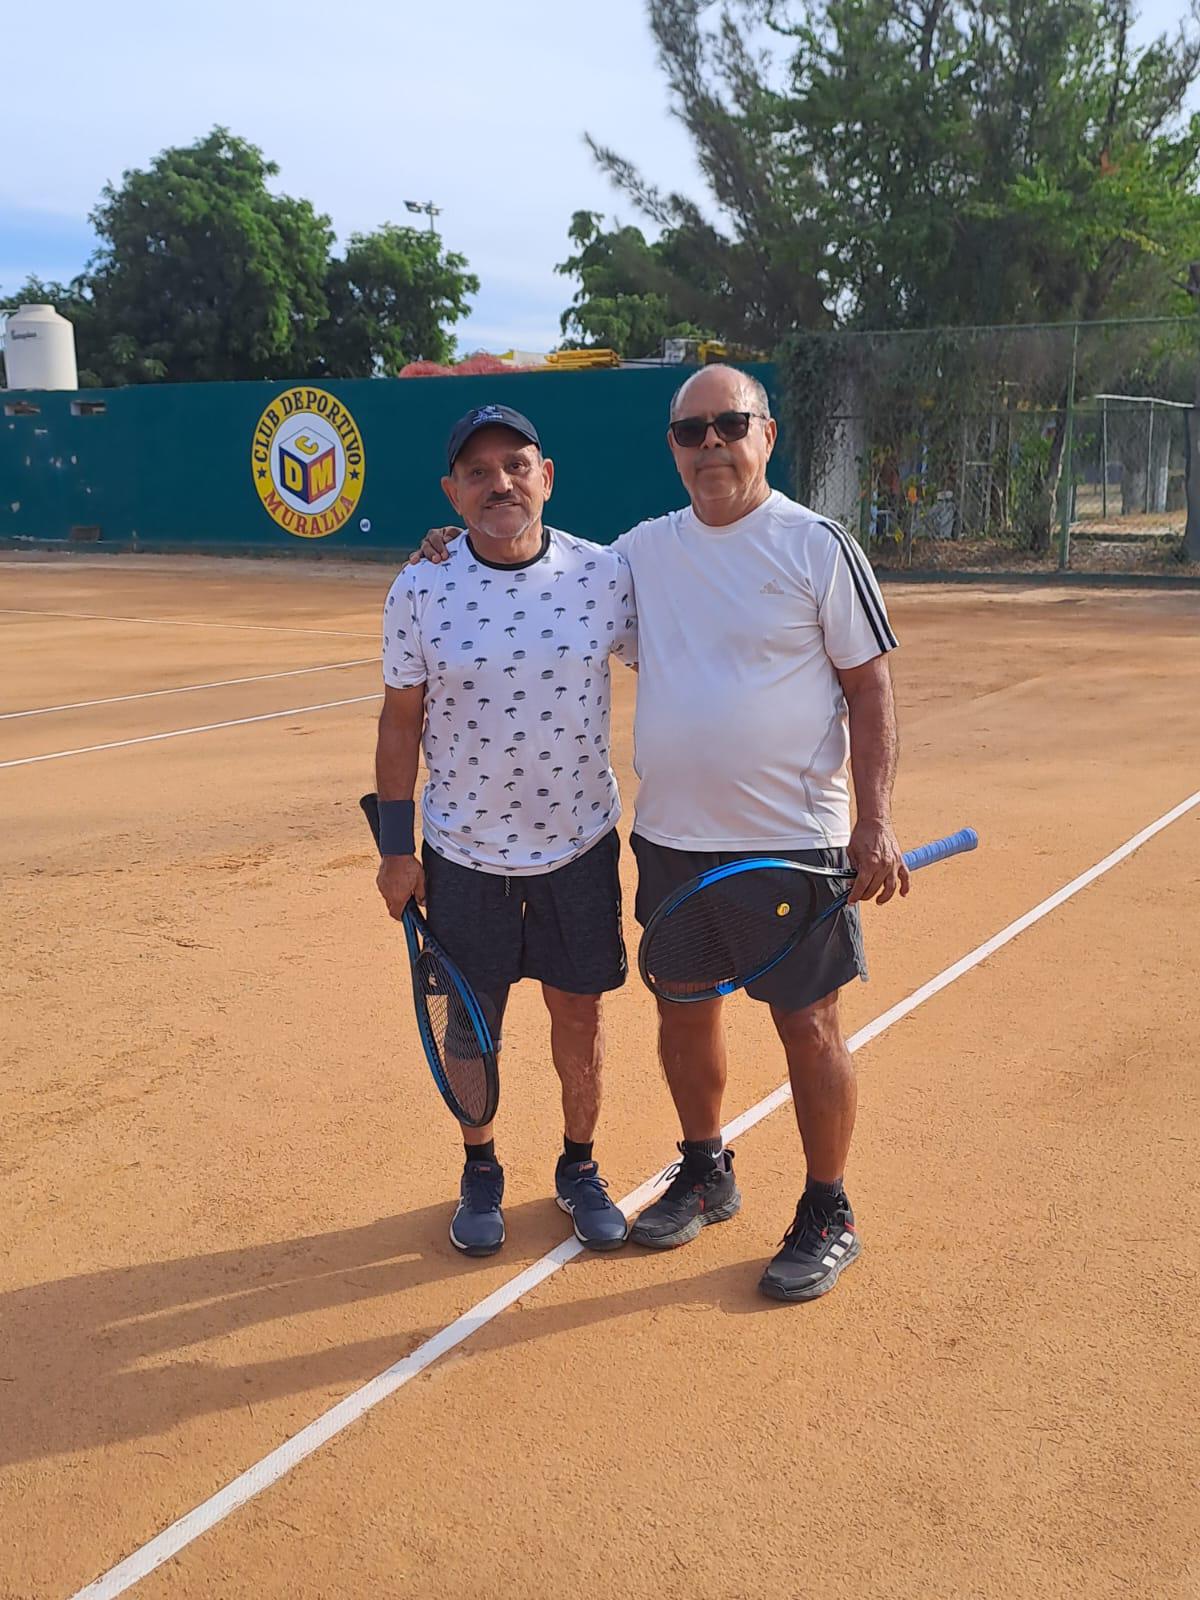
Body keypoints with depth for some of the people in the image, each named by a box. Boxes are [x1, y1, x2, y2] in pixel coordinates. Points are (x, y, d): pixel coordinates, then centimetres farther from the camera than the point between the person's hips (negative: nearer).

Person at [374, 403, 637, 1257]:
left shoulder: (606, 573, -8)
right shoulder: (421, 590, -8)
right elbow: (401, 721, -2)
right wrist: (396, 848, -2)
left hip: (580, 841, 1)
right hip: (463, 849, 0)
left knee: (580, 1013, 12)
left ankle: (580, 1168, 35)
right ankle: (481, 1172, 35)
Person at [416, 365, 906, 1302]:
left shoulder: (819, 547, -6)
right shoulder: (645, 550, 7)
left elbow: (870, 689, -5)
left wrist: (875, 822, -12)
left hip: (792, 843, -5)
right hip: (671, 839, 5)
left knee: (809, 1028, 4)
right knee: (684, 1011, 16)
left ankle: (828, 1216, 23)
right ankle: (706, 1174, 38)